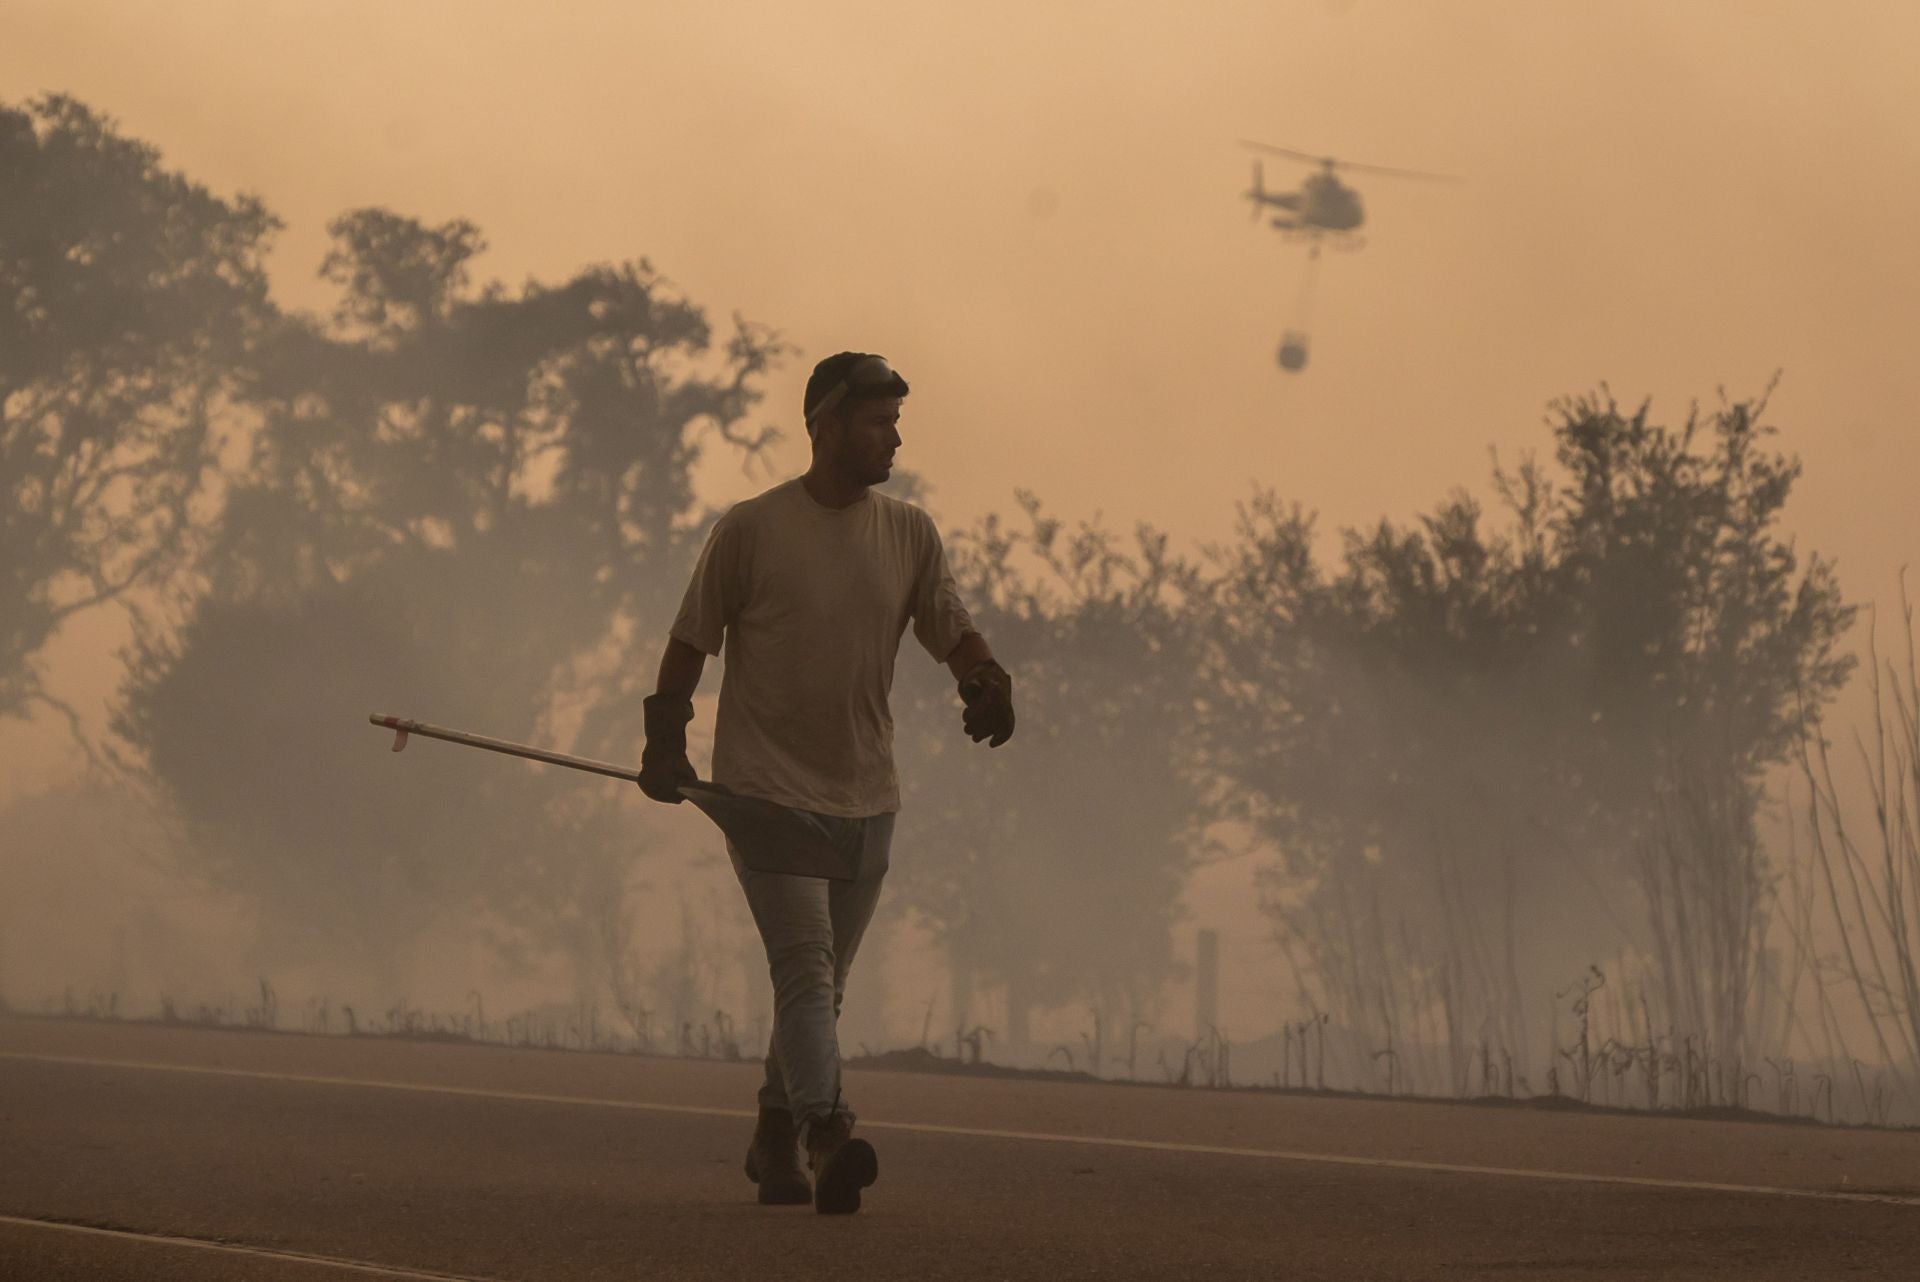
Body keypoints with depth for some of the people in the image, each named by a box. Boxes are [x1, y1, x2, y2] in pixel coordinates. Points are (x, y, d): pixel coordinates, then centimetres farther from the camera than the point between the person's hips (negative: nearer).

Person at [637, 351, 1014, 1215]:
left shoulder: (911, 535, 8)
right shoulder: (751, 529, -5)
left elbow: (951, 628, 6)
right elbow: (692, 639, 2)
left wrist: (984, 680, -15)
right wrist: (666, 739, -4)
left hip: (865, 798, 5)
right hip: (768, 789, -5)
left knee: (820, 981, 13)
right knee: (806, 966, -18)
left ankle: (775, 1141, 28)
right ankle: (827, 1135, -28)